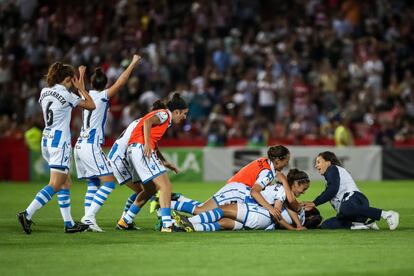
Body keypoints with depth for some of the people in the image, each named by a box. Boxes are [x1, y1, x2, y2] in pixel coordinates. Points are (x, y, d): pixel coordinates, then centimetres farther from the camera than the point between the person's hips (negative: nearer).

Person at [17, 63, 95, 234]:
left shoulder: (44, 92, 8)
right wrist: (81, 88, 6)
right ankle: (27, 214, -20)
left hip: (47, 140, 9)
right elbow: (91, 105, -5)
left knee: (66, 183, 13)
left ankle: (69, 223, 11)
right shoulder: (65, 95, -12)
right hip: (60, 141, -9)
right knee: (55, 185, -10)